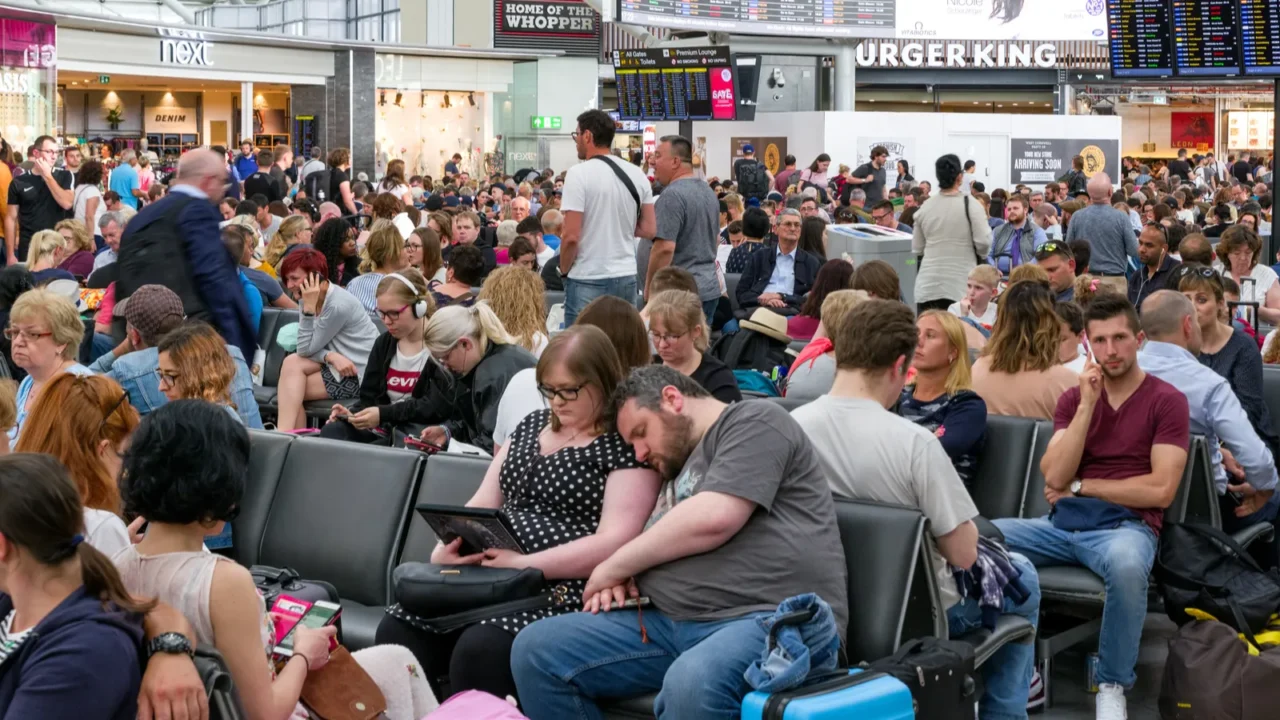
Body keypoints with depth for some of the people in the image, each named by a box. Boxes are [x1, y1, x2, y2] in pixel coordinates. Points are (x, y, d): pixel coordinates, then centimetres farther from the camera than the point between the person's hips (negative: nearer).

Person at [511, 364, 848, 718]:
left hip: (765, 619, -9)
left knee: (692, 685, -40)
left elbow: (714, 518, -14)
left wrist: (615, 565, -3)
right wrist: (617, 579, 9)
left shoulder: (754, 421, 1)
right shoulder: (679, 470, 28)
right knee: (536, 650, -6)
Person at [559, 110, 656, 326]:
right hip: (627, 278, 6)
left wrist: (564, 270, 0)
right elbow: (650, 230, 9)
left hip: (588, 282, -6)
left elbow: (571, 236, -15)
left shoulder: (579, 174, -12)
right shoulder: (637, 174, 7)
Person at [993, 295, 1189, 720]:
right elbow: (1054, 478, -1)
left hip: (1128, 526, -4)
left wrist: (1080, 487, -2)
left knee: (1126, 564, -41)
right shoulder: (1073, 398, 13)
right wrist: (1087, 406, -7)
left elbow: (1160, 490, -9)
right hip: (1064, 524, 4)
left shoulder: (1167, 401, 1)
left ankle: (1113, 686, -17)